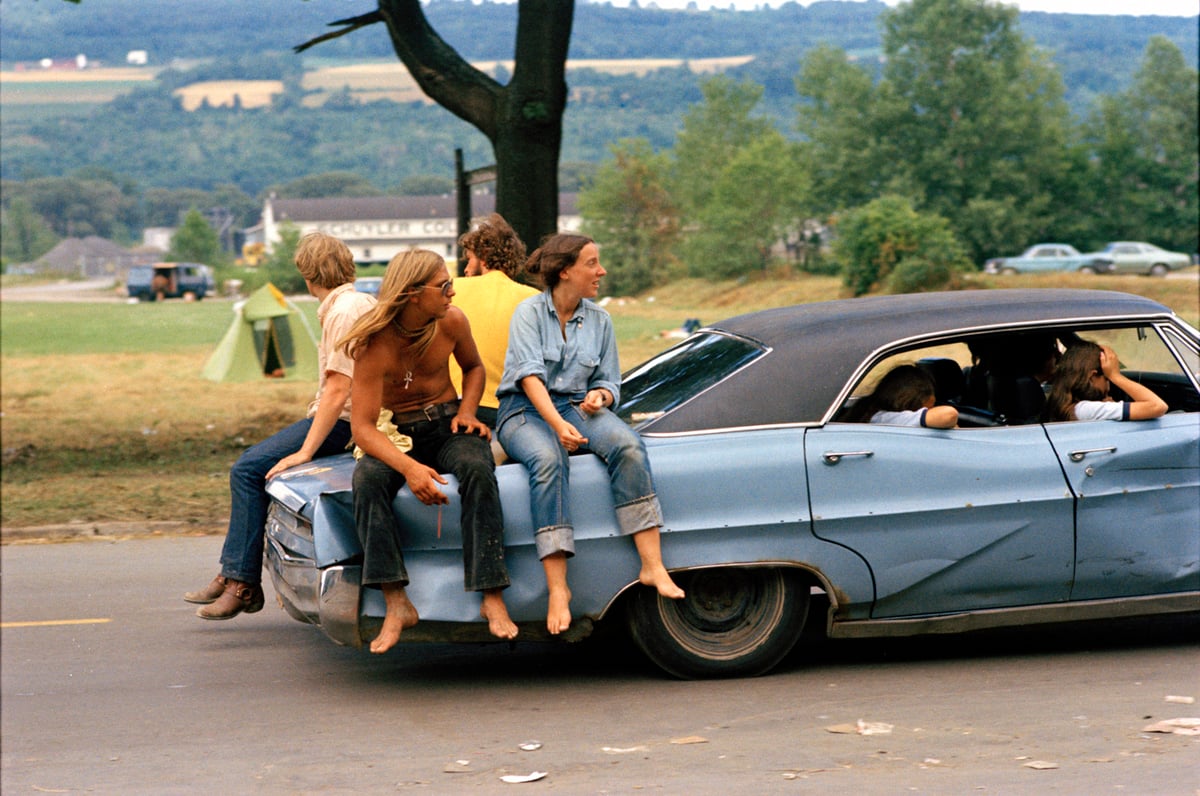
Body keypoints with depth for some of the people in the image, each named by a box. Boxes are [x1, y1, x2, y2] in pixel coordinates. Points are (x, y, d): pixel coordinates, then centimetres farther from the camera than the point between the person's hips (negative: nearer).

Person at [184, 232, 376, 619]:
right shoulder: (361, 302, 14)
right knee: (252, 465, 13)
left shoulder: (343, 312, -17)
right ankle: (233, 575, 13)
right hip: (343, 418, 11)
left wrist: (306, 450, -21)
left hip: (339, 423, -11)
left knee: (248, 470, -14)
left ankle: (243, 583, -12)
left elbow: (337, 390, -22)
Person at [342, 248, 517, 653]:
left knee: (477, 469, -33)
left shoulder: (451, 321, -6)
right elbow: (363, 426, -24)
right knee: (367, 479, -36)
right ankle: (397, 604, -37)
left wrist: (467, 411, -3)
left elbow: (473, 367, 17)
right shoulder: (374, 344, -19)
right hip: (395, 434, -2)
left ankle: (492, 599, -36)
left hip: (446, 426, 2)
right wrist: (408, 468, -40)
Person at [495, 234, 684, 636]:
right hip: (525, 410, -4)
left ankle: (652, 566, -33)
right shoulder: (529, 311, -2)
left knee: (628, 445, -29)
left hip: (576, 406, 4)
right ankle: (557, 589, -41)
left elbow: (609, 380, 15)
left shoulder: (599, 320, 13)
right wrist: (558, 425, -30)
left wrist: (600, 396, -11)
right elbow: (530, 376, -15)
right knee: (547, 460, -38)